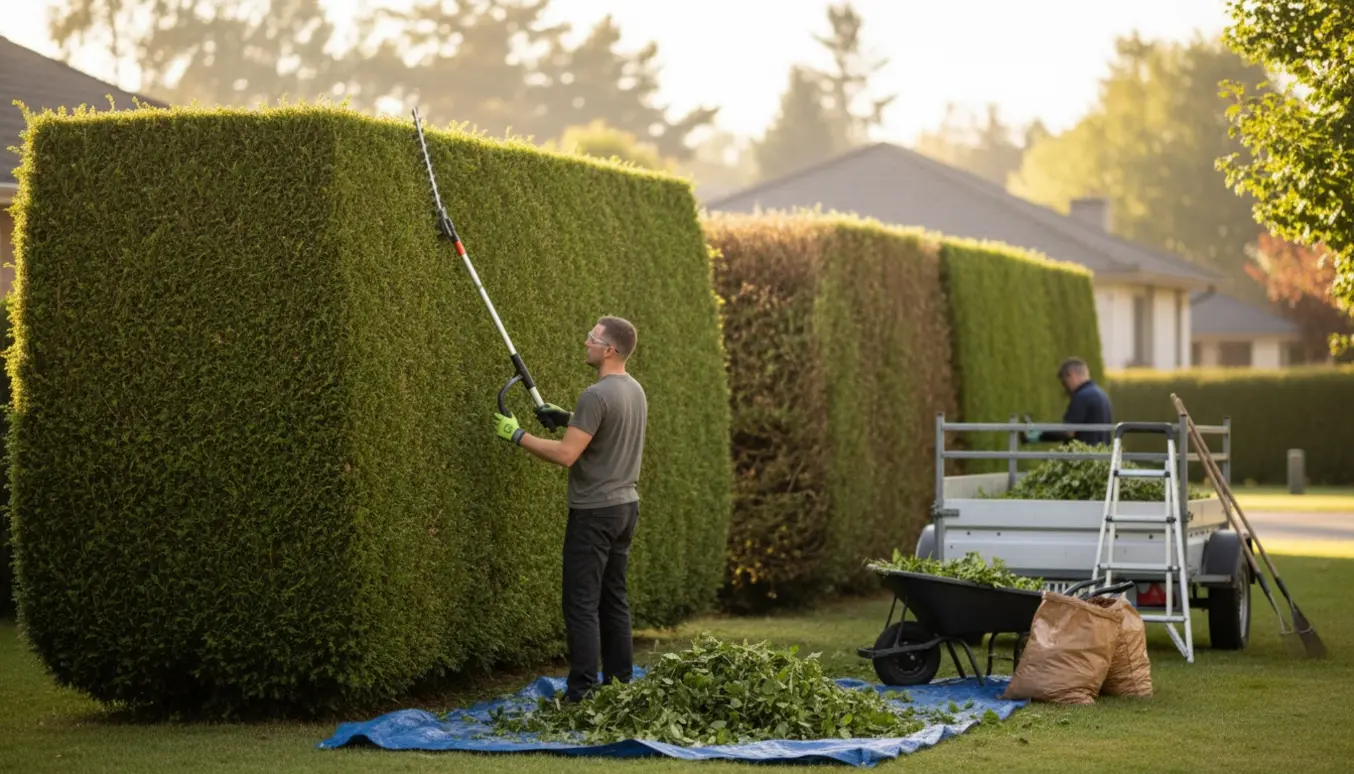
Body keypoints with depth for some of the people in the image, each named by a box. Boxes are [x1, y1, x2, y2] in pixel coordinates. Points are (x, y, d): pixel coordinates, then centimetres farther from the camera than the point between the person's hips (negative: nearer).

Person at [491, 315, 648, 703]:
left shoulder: (596, 395, -19)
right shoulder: (634, 390, 10)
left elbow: (566, 455, -23)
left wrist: (517, 435, -14)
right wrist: (568, 417, 26)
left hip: (595, 511, -9)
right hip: (626, 505, 9)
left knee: (582, 603, -7)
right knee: (613, 599, 14)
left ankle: (581, 693, -9)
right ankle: (621, 683, 17)